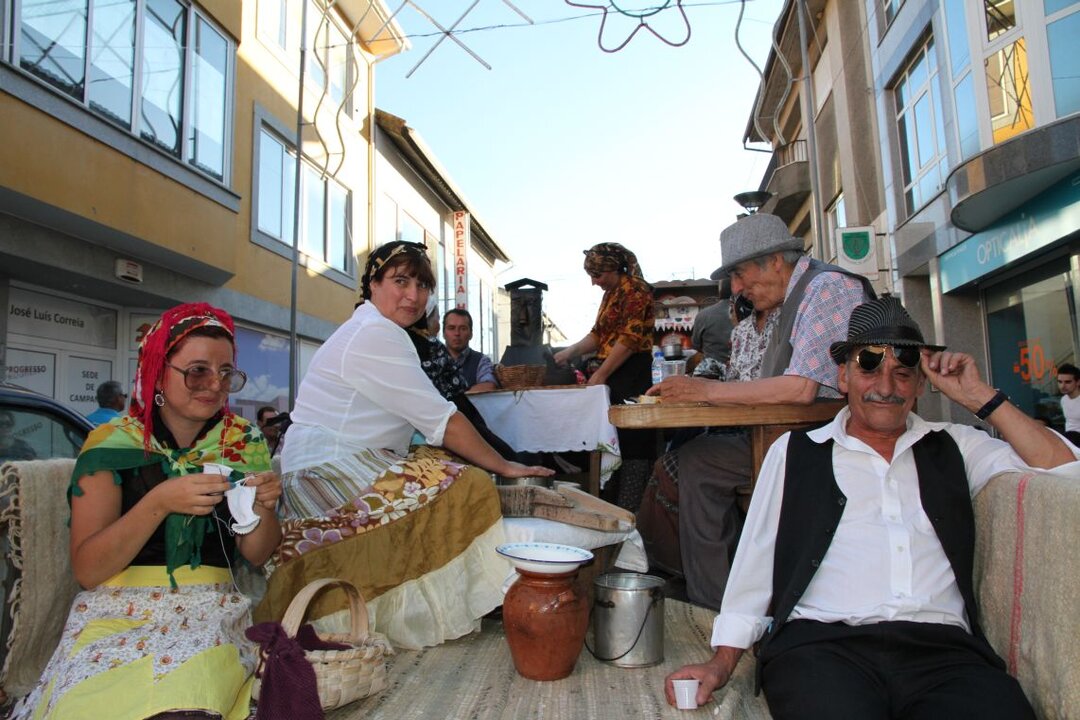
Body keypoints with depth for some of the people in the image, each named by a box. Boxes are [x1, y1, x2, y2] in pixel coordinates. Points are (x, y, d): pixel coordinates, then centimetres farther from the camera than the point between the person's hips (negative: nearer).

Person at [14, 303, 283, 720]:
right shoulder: (111, 444, -2)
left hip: (211, 610, 0)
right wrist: (159, 502, -21)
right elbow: (86, 570, -7)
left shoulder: (243, 444, 4)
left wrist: (263, 509, -14)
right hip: (117, 609, 0)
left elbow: (256, 555, 7)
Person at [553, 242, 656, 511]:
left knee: (631, 441, -7)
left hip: (631, 375, -10)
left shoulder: (635, 290, -10)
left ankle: (630, 510, -1)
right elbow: (599, 335, 19)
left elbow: (630, 338, -18)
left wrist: (600, 374, -17)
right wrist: (570, 352, 6)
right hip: (611, 377, 10)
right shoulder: (610, 294, 19)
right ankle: (611, 505, 23)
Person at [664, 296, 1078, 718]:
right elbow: (756, 560, 12)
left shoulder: (953, 447, 20)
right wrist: (723, 661, 6)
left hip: (942, 648, 2)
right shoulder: (795, 452, 15)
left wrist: (980, 398, 8)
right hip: (820, 642, -1)